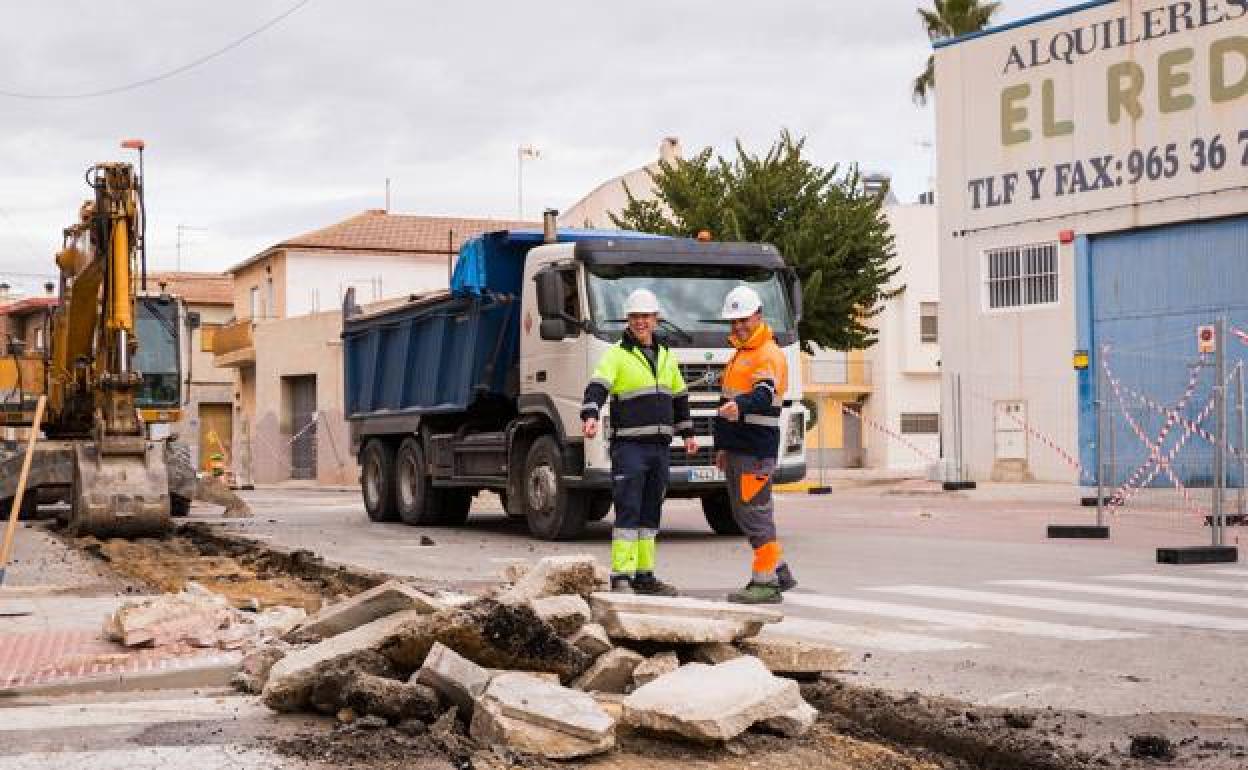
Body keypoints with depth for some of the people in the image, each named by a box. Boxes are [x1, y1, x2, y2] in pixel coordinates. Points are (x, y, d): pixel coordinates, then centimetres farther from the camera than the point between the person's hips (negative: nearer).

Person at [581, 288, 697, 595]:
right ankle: (620, 577, -8)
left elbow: (680, 396, 28)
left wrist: (687, 433, 25)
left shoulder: (665, 357, 17)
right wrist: (591, 415, -37)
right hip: (629, 445, -6)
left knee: (650, 512, 10)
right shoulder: (617, 354, -4)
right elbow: (597, 387, -19)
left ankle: (644, 576, 16)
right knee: (628, 510, -9)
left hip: (660, 446, 6)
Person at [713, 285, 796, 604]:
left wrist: (739, 405, -49)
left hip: (756, 449, -10)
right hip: (736, 449, 10)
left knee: (755, 514, -8)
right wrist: (722, 446, 26)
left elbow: (764, 395, -29)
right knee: (744, 514, 14)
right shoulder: (741, 353, 20)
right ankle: (780, 571, 24)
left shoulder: (769, 355, -11)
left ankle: (765, 583, -3)